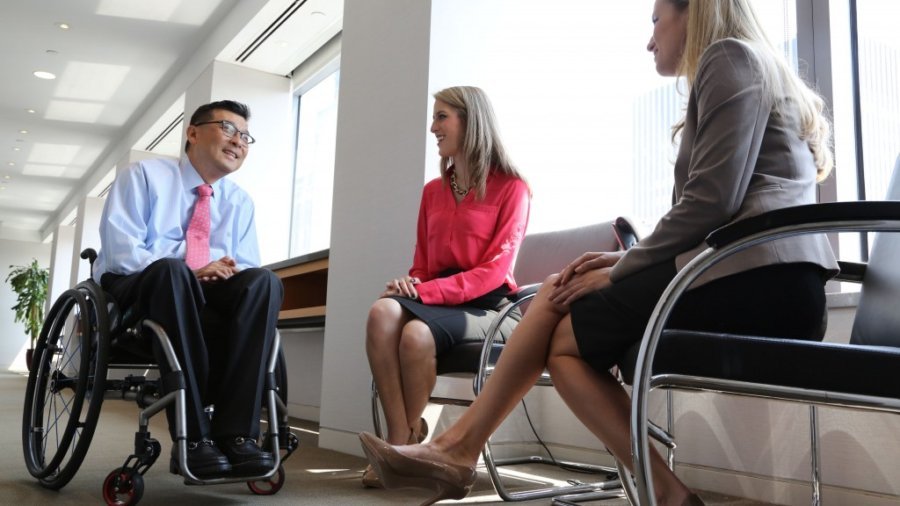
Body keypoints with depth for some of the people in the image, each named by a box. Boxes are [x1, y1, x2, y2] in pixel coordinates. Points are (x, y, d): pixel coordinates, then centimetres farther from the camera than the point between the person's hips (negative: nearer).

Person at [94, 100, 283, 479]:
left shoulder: (240, 201, 17)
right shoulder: (145, 176, 4)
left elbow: (247, 266, 9)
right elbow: (120, 252, -9)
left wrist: (230, 271, -17)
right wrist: (187, 274, -23)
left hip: (208, 296, 4)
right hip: (134, 292, -3)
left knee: (263, 282, -28)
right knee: (172, 270, -39)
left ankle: (236, 433, -36)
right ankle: (193, 438, -40)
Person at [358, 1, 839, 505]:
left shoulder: (727, 56, 0)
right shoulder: (750, 69, 31)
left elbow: (713, 200, -14)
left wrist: (622, 269, -5)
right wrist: (629, 260, 9)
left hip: (758, 277, -9)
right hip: (755, 279, 9)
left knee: (561, 337, -5)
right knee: (560, 294, 3)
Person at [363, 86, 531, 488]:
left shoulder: (511, 187, -1)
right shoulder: (433, 191, 18)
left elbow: (495, 270, -11)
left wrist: (426, 290, -19)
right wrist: (410, 284, -7)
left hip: (485, 305, -5)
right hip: (435, 300, 5)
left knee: (417, 333, -34)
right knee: (382, 312, -30)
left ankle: (406, 442, -13)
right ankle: (402, 440, -27)